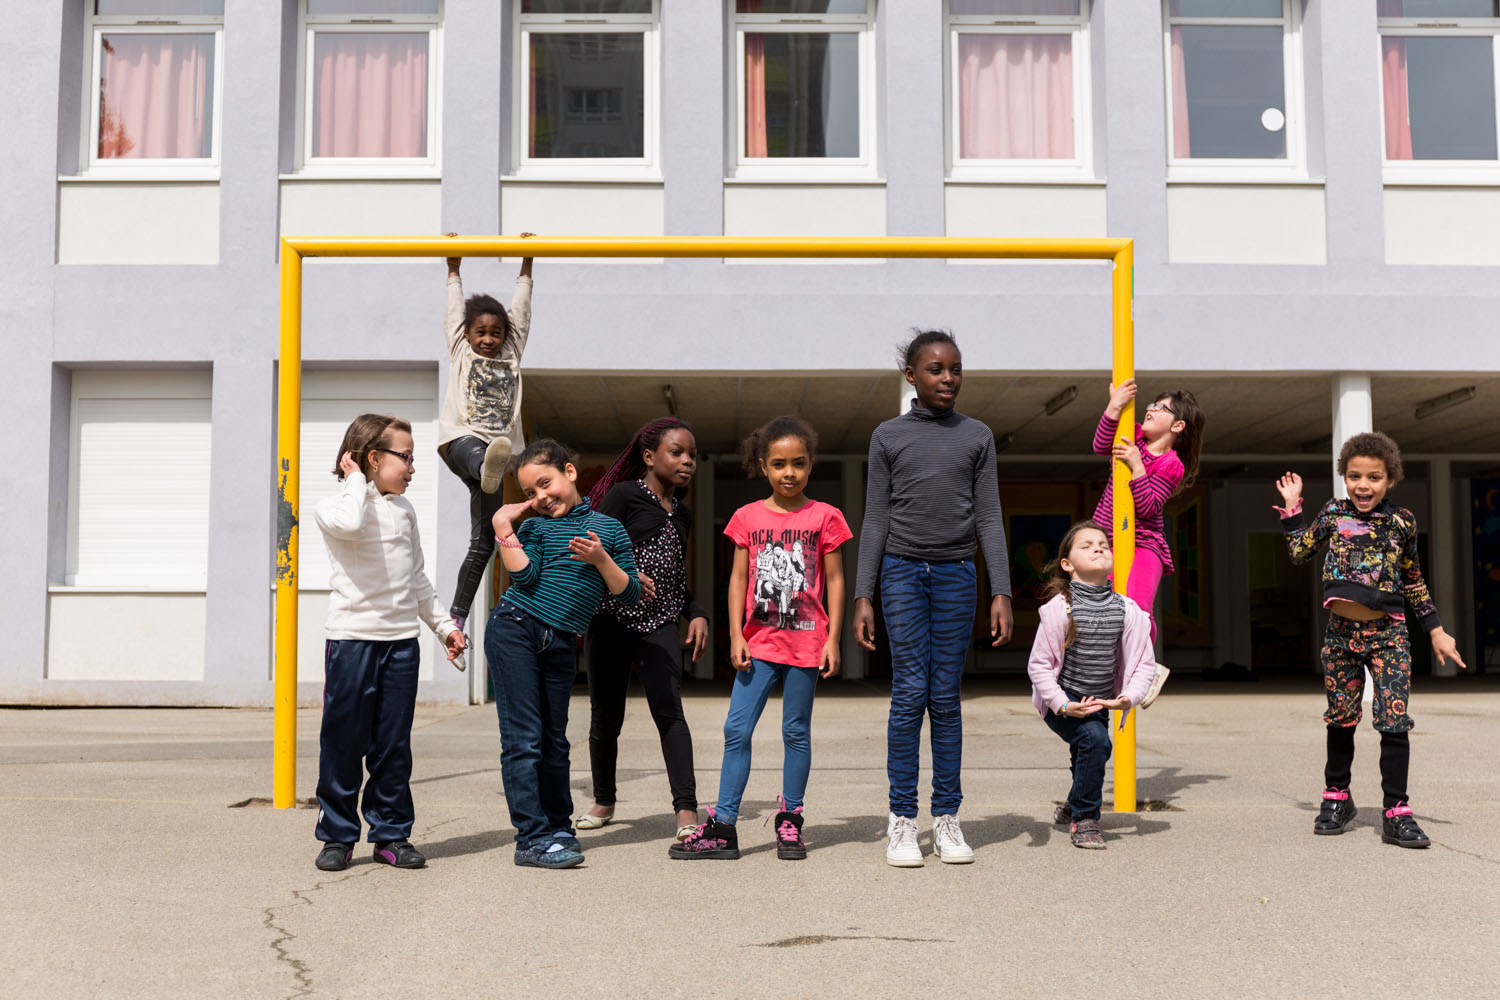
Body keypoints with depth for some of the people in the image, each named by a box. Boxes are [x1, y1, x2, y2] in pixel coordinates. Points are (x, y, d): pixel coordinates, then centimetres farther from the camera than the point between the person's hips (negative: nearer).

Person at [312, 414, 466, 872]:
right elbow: (349, 525, -30)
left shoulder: (404, 508, 16)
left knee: (394, 744, 7)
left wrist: (444, 624, 22)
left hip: (402, 639, 5)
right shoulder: (332, 507, -3)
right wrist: (356, 480, -13)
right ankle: (337, 835, 12)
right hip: (351, 638, -5)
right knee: (344, 741, 0)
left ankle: (391, 833, 16)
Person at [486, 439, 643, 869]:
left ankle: (558, 828, 27)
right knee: (523, 739, -6)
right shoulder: (534, 527, 6)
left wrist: (602, 560, -9)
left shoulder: (609, 527, 11)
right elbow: (525, 577, -12)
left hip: (561, 645, 2)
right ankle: (531, 838, -5)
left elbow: (630, 594, 6)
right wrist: (503, 526, -10)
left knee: (554, 741, 12)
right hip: (514, 630, -2)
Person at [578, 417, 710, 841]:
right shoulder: (622, 495, -1)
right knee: (606, 717, 6)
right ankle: (604, 801, 27)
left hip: (660, 623, 3)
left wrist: (697, 614, 9)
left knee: (669, 709, -14)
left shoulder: (682, 515, 18)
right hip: (611, 619, -3)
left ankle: (687, 811, -20)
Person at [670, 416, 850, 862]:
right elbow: (739, 578, 6)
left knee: (796, 732, 7)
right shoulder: (747, 517, 5)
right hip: (759, 641, 1)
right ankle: (722, 828, 1)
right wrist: (736, 636, -1)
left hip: (806, 641, -1)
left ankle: (790, 821, 19)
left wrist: (832, 639, -4)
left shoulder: (824, 517, 1)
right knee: (737, 729, -3)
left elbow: (834, 580, 2)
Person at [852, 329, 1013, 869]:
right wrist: (862, 596, -1)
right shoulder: (888, 436, 6)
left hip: (956, 575, 1)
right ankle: (901, 820, 3)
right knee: (909, 694, -4)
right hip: (902, 573, -1)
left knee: (946, 698, 3)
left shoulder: (977, 436, 8)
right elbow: (875, 519, 5)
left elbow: (989, 518, 6)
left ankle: (947, 818, 11)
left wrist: (1001, 592, -2)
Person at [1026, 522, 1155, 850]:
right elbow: (1039, 664, -15)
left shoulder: (1127, 610, -8)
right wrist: (1064, 705, -22)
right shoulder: (1059, 607, -18)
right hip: (1062, 702, -5)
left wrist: (1129, 697, -16)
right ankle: (1084, 819, -8)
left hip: (1099, 703, 5)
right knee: (1095, 740, -27)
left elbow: (1144, 662, -1)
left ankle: (1073, 807, 50)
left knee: (1087, 760, 17)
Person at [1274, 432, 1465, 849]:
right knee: (1341, 720, 11)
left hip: (1388, 634, -1)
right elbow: (1298, 552, 12)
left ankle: (1396, 812, -1)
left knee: (1394, 721, -8)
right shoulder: (1334, 513, 5)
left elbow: (1412, 581, 12)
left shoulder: (1401, 521, 4)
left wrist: (1436, 630, 11)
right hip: (1341, 631, 1)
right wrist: (1292, 508, 10)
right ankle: (1337, 797, 28)